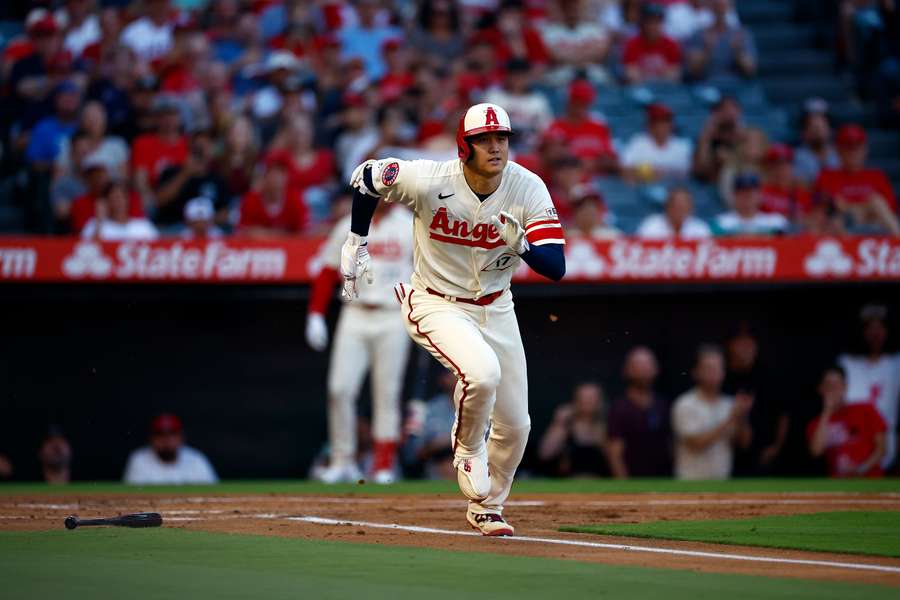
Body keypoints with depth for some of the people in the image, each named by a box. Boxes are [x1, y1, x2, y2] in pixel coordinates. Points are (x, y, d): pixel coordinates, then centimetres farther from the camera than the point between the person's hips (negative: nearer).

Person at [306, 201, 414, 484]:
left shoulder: (412, 227, 4)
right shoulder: (348, 227, 10)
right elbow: (327, 272, 11)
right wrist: (315, 315, 3)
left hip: (393, 319, -2)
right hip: (355, 315, 2)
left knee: (387, 394, -2)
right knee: (340, 389, -7)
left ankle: (384, 466, 3)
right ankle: (343, 461, 2)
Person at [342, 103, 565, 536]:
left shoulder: (529, 189, -17)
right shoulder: (428, 180, -23)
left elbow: (556, 268, -20)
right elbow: (366, 176, -5)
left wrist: (521, 244, -40)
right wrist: (355, 243, -1)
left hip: (495, 308, 4)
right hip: (436, 303, -4)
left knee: (515, 423, 7)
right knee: (482, 371, -33)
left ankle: (486, 508, 32)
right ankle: (468, 451, -2)